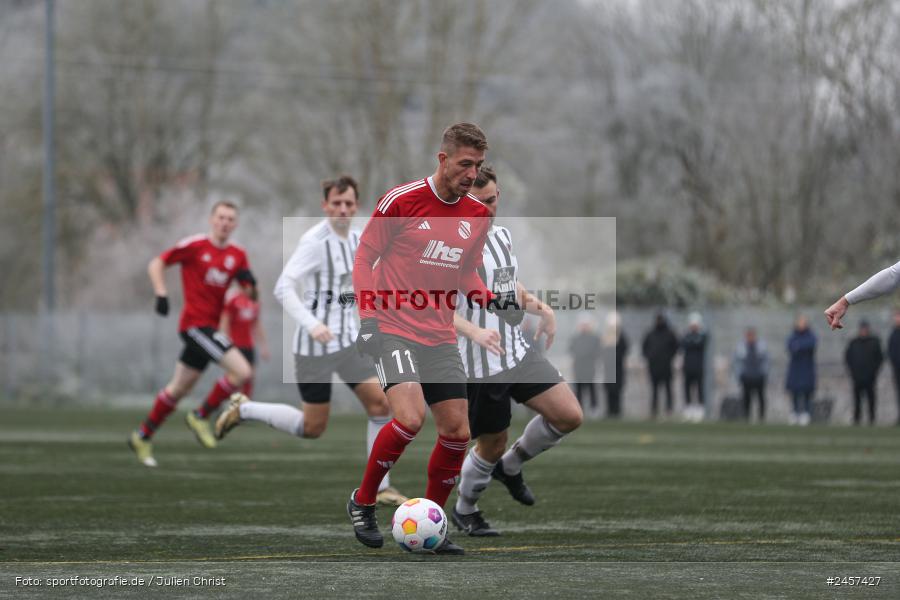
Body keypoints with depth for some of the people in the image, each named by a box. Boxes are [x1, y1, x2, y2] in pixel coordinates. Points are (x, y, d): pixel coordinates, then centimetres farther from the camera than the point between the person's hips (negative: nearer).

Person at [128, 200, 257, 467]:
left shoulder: (238, 255, 9)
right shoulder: (194, 245, -7)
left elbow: (249, 288, 15)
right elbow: (157, 264, -2)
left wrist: (248, 280, -8)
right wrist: (161, 294, -14)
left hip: (210, 325, 7)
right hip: (195, 323, -7)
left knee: (178, 388, 16)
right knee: (241, 371, -19)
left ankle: (142, 437, 28)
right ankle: (201, 416, -3)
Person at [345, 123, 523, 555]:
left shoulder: (478, 215, 7)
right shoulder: (401, 200, -10)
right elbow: (365, 256, -3)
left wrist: (491, 301, 0)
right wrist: (367, 315, -12)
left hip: (440, 337, 6)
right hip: (392, 330, -6)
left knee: (457, 431, 1)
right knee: (410, 418, -23)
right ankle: (362, 502, -2)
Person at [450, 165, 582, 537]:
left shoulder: (502, 236, 11)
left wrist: (539, 308, 6)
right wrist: (475, 332, -36)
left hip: (517, 352, 7)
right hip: (479, 365, -7)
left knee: (569, 416, -5)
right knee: (492, 443, 2)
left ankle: (510, 467, 20)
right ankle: (464, 511, 29)